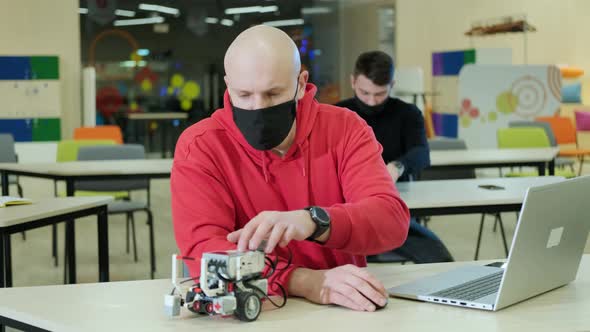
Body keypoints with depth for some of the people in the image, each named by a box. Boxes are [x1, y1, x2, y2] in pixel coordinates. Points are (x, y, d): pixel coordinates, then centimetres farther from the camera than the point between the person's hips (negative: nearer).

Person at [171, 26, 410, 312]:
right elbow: (203, 250, -18)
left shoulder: (345, 129, -2)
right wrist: (307, 281, -31)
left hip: (344, 307, 2)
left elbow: (392, 219, -14)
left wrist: (313, 222, -33)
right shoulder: (199, 146, -7)